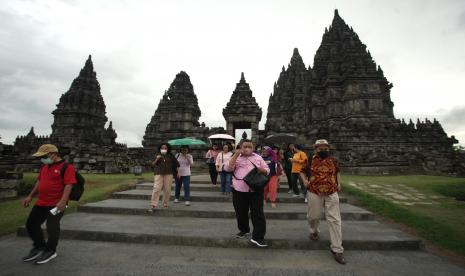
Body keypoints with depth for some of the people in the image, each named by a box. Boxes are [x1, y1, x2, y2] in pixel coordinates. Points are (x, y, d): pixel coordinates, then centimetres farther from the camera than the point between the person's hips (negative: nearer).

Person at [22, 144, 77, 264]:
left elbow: (68, 185, -21)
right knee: (31, 224, 16)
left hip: (56, 204, -9)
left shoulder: (67, 167, -16)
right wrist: (30, 196, 19)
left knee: (52, 227, -3)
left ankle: (50, 251, 19)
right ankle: (39, 247, 37)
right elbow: (39, 182, 23)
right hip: (41, 203, 9)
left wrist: (63, 201, -27)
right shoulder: (44, 167, 13)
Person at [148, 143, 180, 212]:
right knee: (156, 189, -9)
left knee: (167, 189, 4)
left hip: (168, 174, 0)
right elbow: (153, 164, 8)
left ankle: (165, 203, 21)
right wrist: (156, 159, -10)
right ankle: (153, 205, -6)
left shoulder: (171, 156, 7)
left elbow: (176, 164, 10)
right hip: (159, 174, 0)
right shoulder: (157, 156, 9)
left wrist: (178, 172, 6)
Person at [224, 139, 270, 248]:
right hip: (239, 190, 1)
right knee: (241, 212, 15)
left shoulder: (258, 157, 8)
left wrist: (262, 170, -15)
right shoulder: (236, 158, 5)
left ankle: (258, 237, 10)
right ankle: (244, 230, 39)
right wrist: (235, 155, -13)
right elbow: (227, 168, -10)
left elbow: (267, 170, 9)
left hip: (256, 190, 0)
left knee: (258, 213, -1)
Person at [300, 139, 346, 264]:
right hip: (315, 193, -1)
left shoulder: (333, 160, 2)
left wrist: (339, 183, 9)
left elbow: (337, 171, 21)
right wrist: (305, 180, -6)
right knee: (313, 216, 12)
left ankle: (337, 249, 11)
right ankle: (314, 231, 46)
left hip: (332, 194, 1)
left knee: (334, 220, 1)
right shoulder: (310, 160, -3)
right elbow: (302, 171, 11)